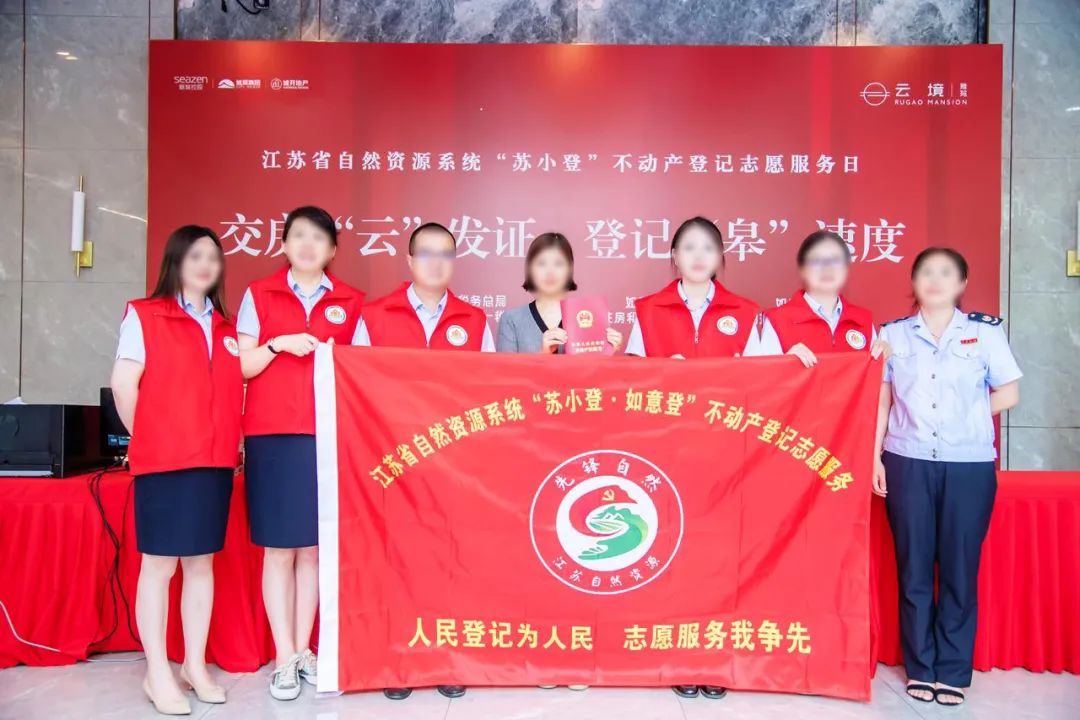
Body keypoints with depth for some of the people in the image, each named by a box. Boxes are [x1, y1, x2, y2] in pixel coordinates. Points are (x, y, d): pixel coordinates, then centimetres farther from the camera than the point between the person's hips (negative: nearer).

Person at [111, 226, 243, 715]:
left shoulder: (226, 327, 15)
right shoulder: (144, 314, -1)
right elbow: (124, 383, -7)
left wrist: (232, 440, 6)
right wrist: (144, 438, -2)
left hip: (216, 460, 5)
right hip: (163, 460, -5)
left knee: (202, 563, 10)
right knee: (159, 564, 2)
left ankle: (195, 666, 21)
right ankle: (157, 673, 14)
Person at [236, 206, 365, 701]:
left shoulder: (351, 303, 9)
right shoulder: (259, 294, 6)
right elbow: (240, 367, 3)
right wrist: (277, 345, -12)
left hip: (328, 438, 1)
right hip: (272, 436, -1)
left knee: (315, 548, 7)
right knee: (278, 548, 1)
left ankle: (304, 649, 21)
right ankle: (283, 657, 12)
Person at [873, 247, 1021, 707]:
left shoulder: (986, 332, 3)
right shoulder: (892, 334, 6)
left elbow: (1009, 393, 7)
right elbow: (882, 400, 6)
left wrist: (966, 415, -3)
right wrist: (874, 456, 1)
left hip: (970, 465, -1)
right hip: (907, 463, 1)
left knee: (960, 569, 4)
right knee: (913, 569, 6)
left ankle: (953, 672, 18)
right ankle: (920, 669, 19)